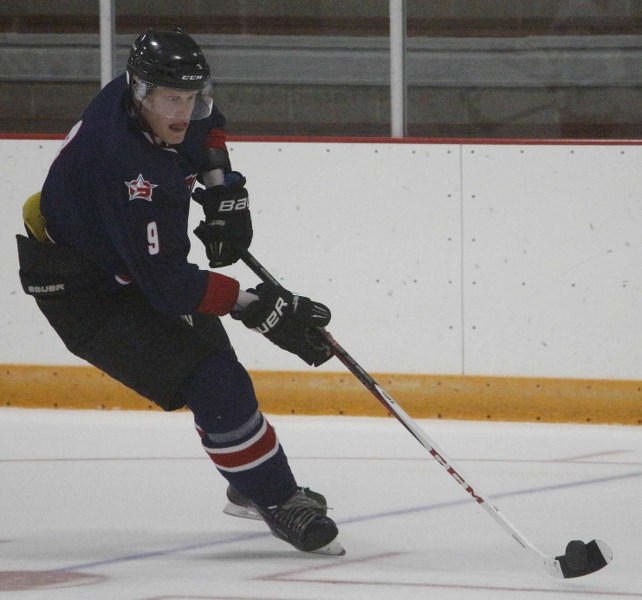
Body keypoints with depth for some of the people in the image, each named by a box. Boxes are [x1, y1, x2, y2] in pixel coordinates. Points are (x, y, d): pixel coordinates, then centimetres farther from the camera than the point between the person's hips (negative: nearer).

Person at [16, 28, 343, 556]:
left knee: (211, 351, 20)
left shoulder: (165, 107, -12)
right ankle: (280, 505, -8)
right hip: (82, 289, -10)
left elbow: (205, 124, 17)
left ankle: (252, 489, 38)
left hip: (138, 260, 10)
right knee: (211, 383, -18)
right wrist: (257, 307, -33)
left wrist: (222, 187, 3)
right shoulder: (123, 165, -38)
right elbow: (166, 283, -36)